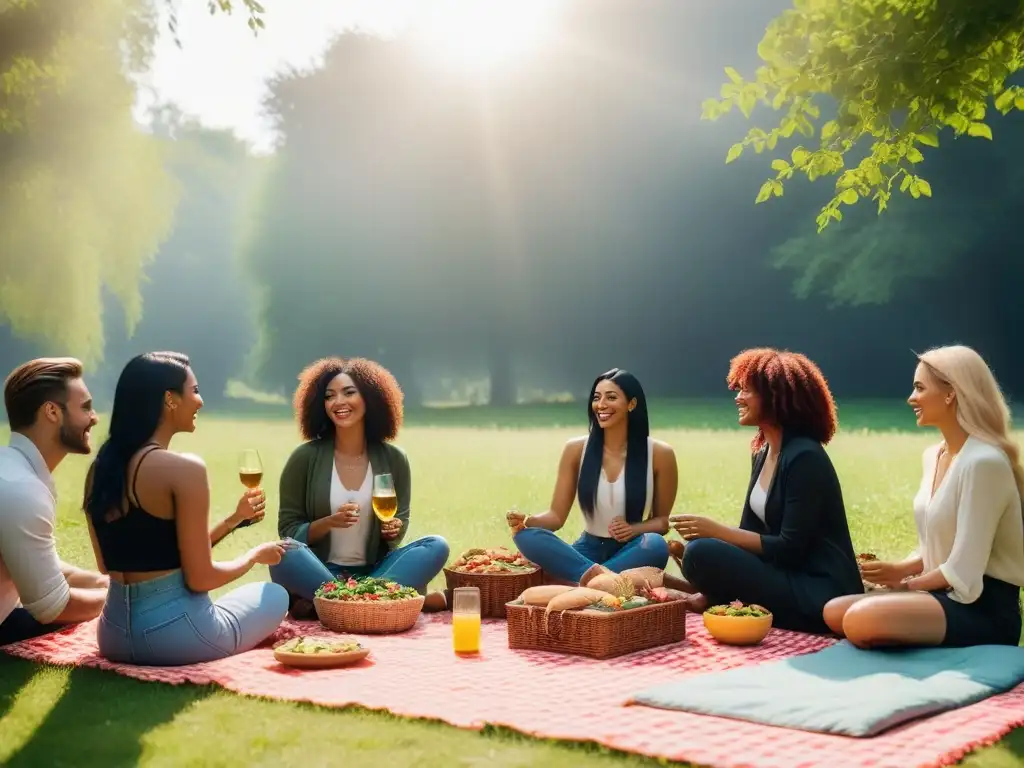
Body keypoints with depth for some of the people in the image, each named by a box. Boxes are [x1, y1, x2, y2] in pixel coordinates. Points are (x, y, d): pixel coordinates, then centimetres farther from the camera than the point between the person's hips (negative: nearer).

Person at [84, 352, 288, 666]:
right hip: (174, 634, -7)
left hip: (115, 634, 7)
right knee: (275, 595, 21)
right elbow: (200, 578, -16)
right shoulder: (183, 468, -18)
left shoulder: (100, 468, 6)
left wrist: (234, 519, 18)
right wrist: (256, 555, 4)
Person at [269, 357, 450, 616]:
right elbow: (287, 531, -2)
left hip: (374, 572, 2)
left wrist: (393, 529, -15)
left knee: (436, 546, -21)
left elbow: (398, 531, 9)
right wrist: (328, 522, -21)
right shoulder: (305, 457, -4)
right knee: (285, 556, -33)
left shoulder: (393, 459, 2)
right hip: (320, 570, -2)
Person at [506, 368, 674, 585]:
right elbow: (556, 516, 1)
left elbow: (663, 520, 4)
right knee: (525, 536, -26)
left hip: (631, 553, -2)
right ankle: (597, 575, -37)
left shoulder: (659, 453, -4)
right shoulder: (576, 449, 0)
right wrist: (526, 520, -21)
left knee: (655, 545, -37)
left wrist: (634, 529, -18)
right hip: (588, 550, 2)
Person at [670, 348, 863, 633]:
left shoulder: (804, 458, -18)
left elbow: (790, 548, -21)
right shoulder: (763, 453, 10)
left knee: (702, 555, -24)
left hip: (820, 595, -9)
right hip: (789, 577, 9)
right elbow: (750, 530, 9)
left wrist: (717, 531, -20)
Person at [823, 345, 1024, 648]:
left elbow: (962, 572, -20)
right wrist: (900, 569, -1)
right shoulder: (933, 455, 11)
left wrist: (905, 582, -5)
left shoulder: (983, 462, -19)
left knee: (862, 620, -29)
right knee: (835, 611, 2)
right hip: (946, 596, 9)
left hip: (984, 608, -9)